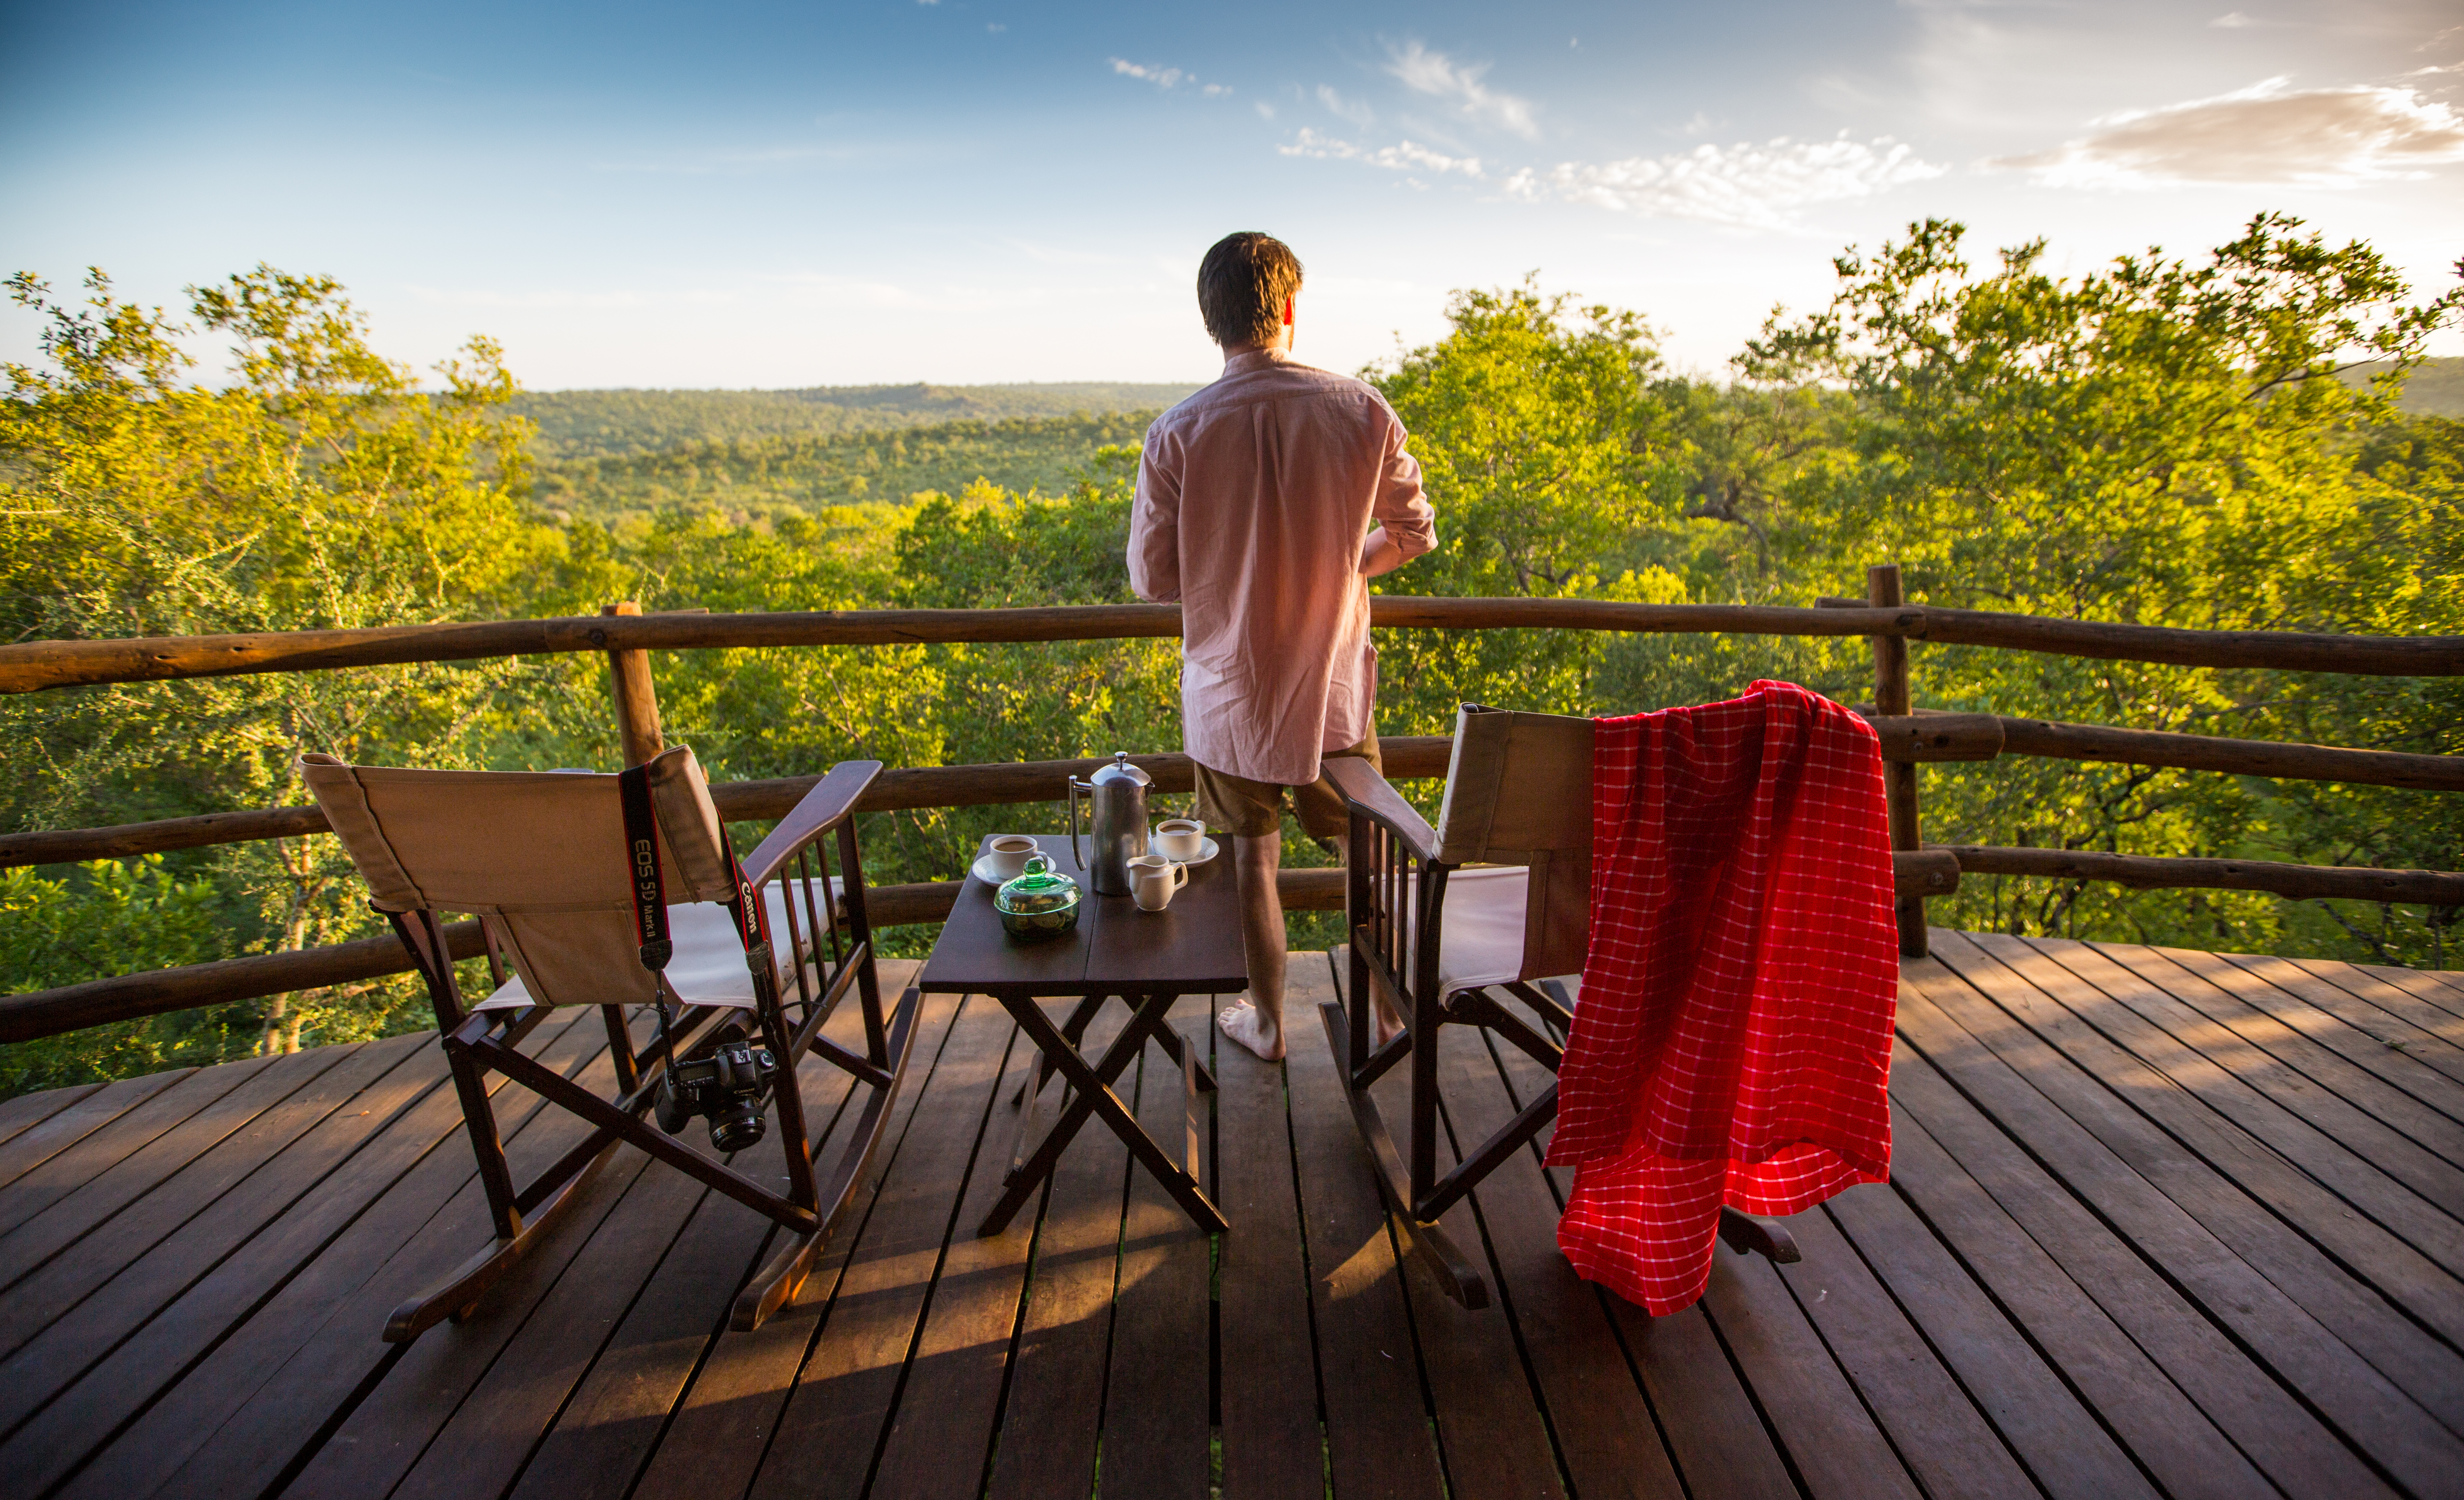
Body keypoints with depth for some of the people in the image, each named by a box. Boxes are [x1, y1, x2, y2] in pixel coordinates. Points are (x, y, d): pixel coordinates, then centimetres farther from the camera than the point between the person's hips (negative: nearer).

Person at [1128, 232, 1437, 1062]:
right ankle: (1390, 1007, 35)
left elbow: (1152, 577, -7)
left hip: (1230, 695, 0)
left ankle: (1267, 1022, 33)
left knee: (1253, 854, 17)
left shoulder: (1177, 434, -14)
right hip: (1335, 688, 1)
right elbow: (1414, 533, 1)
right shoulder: (1362, 411, -10)